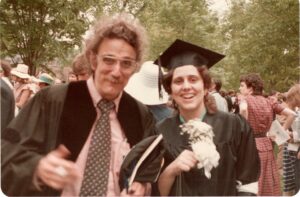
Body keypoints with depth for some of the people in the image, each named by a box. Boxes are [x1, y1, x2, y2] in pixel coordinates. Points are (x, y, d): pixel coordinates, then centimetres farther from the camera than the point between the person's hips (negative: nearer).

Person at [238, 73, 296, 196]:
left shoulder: (245, 99, -7)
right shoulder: (268, 102, 8)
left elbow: (243, 109, -31)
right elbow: (291, 114, 7)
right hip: (266, 145, 6)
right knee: (267, 185, 14)